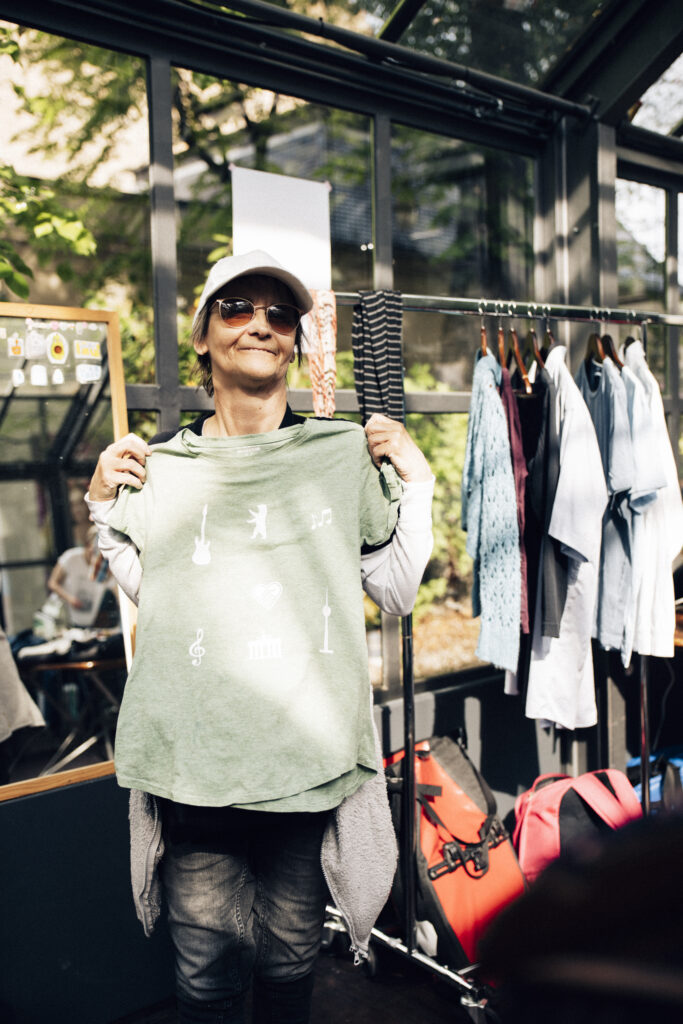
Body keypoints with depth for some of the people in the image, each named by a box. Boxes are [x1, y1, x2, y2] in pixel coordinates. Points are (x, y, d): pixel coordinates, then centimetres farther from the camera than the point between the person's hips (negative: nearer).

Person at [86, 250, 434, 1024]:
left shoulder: (346, 453, 1)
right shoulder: (160, 466, 2)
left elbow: (396, 592, 7)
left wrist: (415, 485, -2)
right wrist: (104, 506, 4)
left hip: (307, 756, 0)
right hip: (192, 756, 0)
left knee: (291, 960, 16)